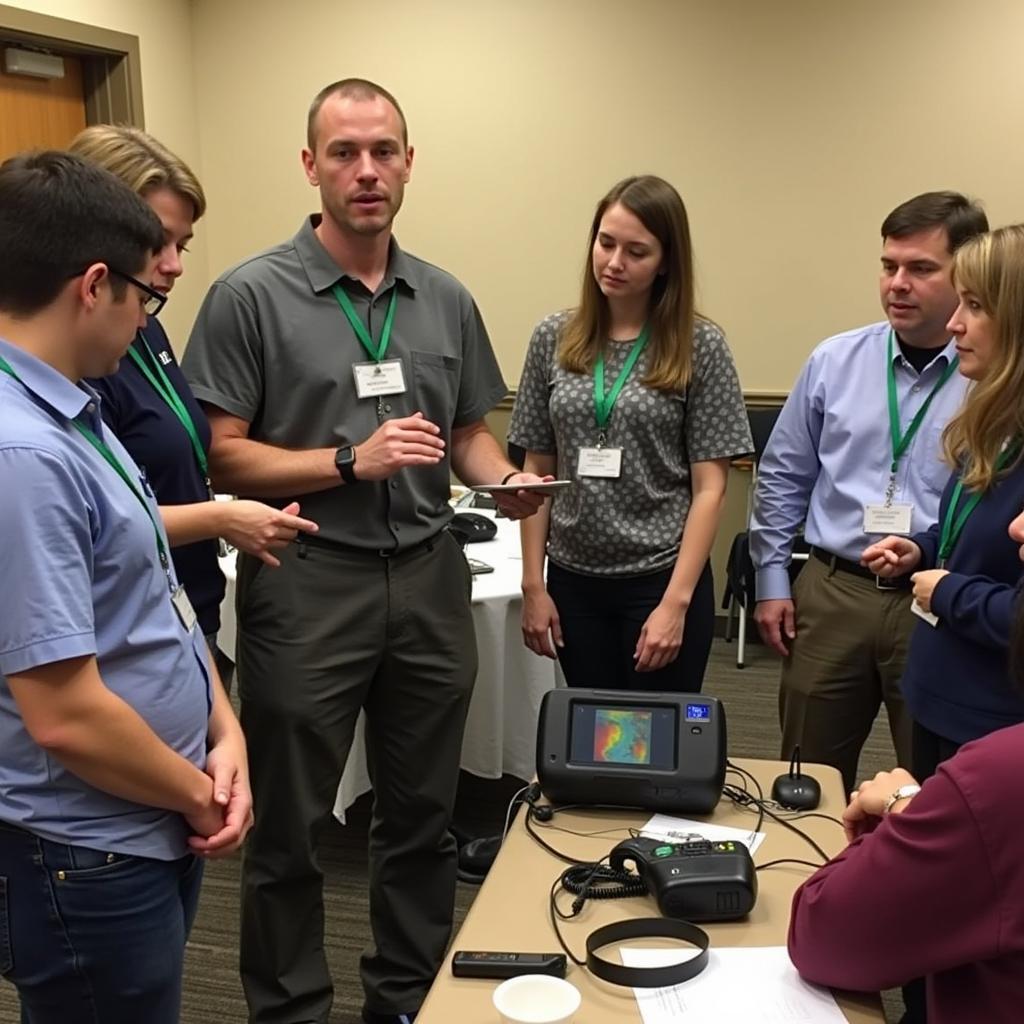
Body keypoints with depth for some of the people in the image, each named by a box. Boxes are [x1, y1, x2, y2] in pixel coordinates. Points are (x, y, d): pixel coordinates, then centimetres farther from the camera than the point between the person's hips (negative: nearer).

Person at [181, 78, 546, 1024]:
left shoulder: (448, 301, 8)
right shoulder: (252, 296, -7)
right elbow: (222, 457, -10)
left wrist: (507, 479, -6)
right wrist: (353, 460, -19)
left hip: (429, 579, 5)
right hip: (306, 584, -4)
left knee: (423, 815, 17)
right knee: (290, 830, 9)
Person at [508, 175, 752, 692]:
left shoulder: (699, 346, -5)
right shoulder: (553, 338, 3)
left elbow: (709, 487, -7)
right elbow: (538, 472, 6)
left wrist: (675, 602, -13)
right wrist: (533, 584, 2)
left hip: (661, 580, -2)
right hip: (574, 581, 3)